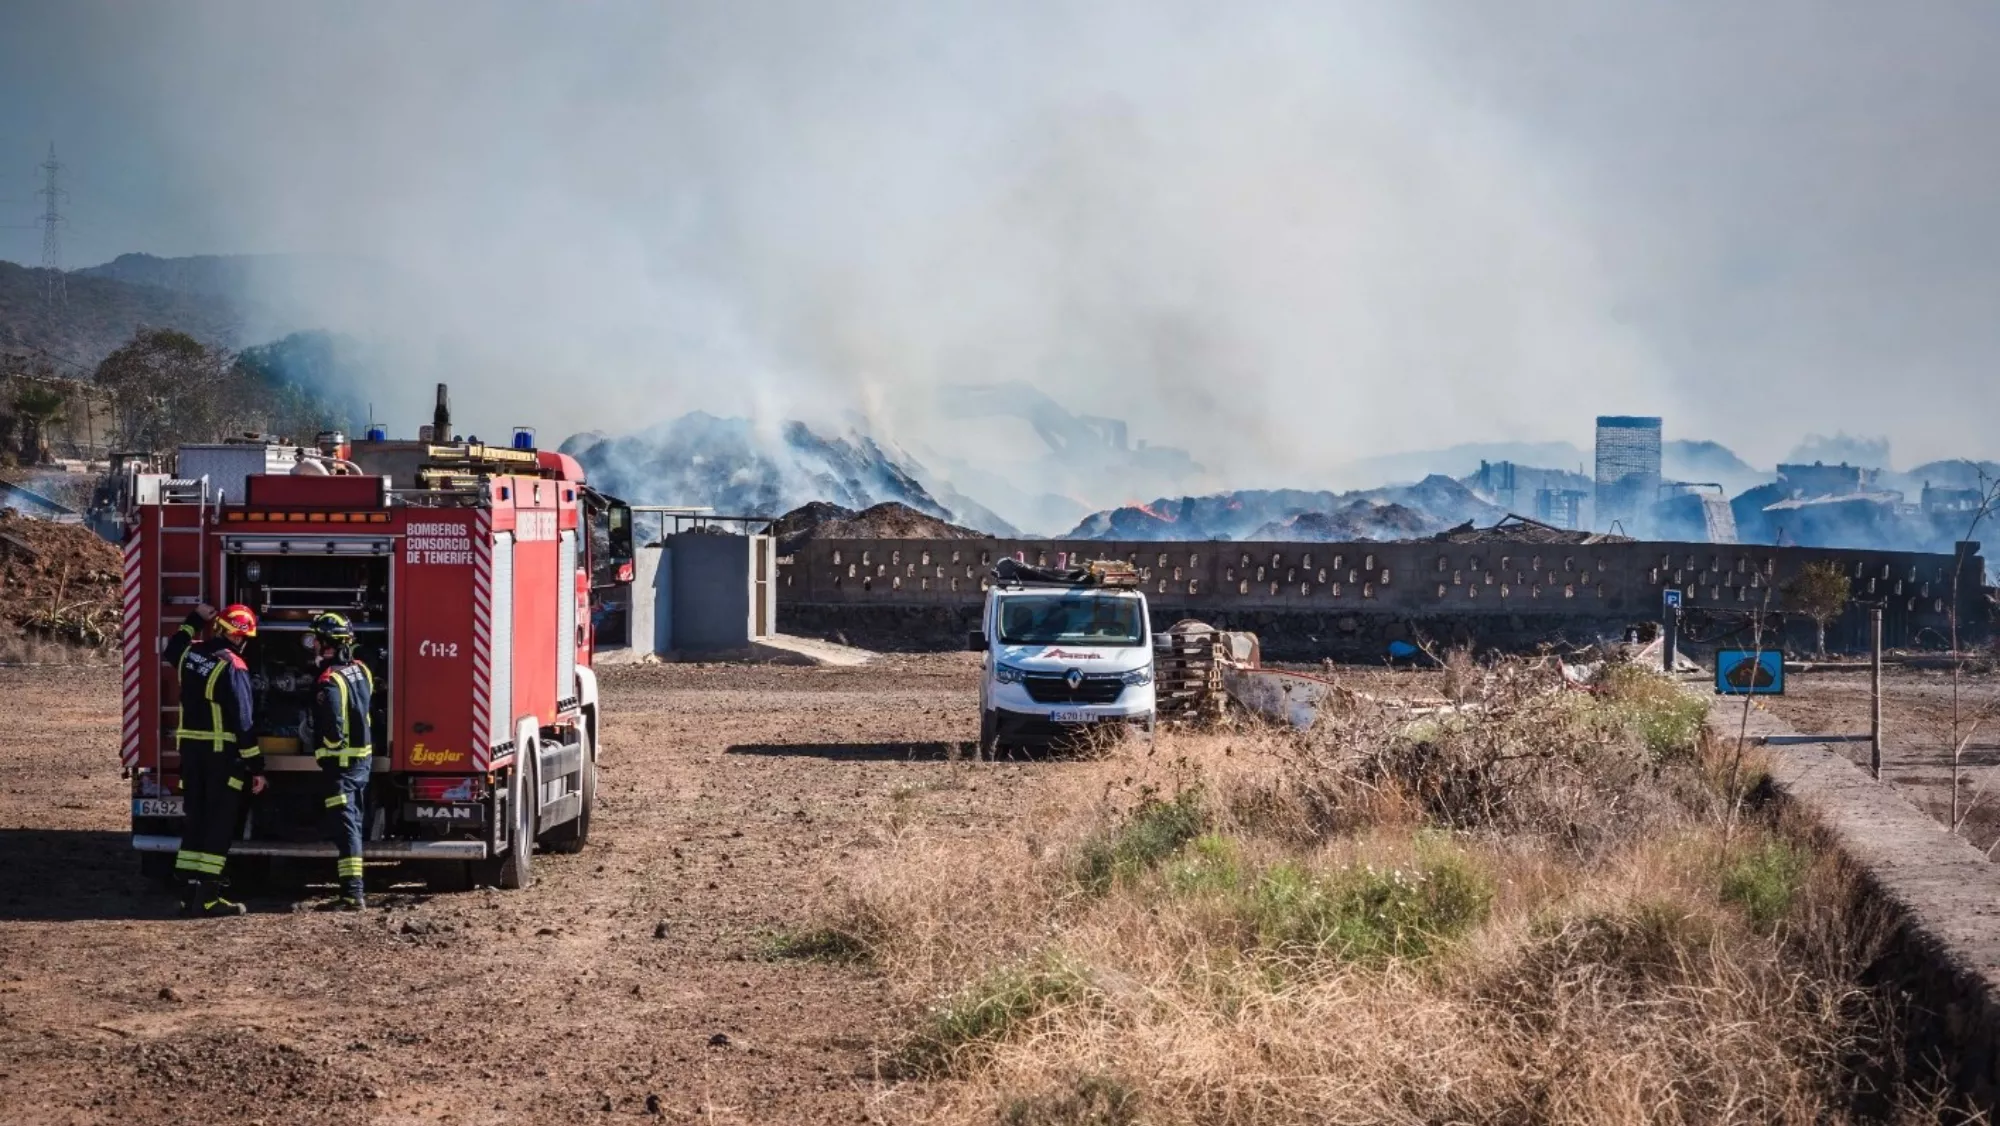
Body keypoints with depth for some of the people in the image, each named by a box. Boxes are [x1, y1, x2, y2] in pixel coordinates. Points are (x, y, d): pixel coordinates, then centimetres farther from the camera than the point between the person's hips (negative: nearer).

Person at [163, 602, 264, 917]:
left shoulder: (190, 654, 6)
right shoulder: (232, 667, -15)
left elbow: (172, 649, 34)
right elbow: (242, 722, -17)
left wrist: (195, 619, 41)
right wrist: (256, 766, -13)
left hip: (190, 748, 7)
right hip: (222, 752, -7)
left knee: (194, 817, 12)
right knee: (220, 821, -3)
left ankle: (189, 891, 13)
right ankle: (208, 896, -7)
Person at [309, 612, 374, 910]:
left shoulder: (330, 681, -20)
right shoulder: (361, 670, 6)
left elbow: (333, 730, -24)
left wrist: (326, 757, -10)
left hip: (341, 762, -8)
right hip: (363, 757, 8)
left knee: (344, 826, -9)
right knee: (353, 822, 17)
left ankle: (352, 893, -14)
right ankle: (355, 886, 24)